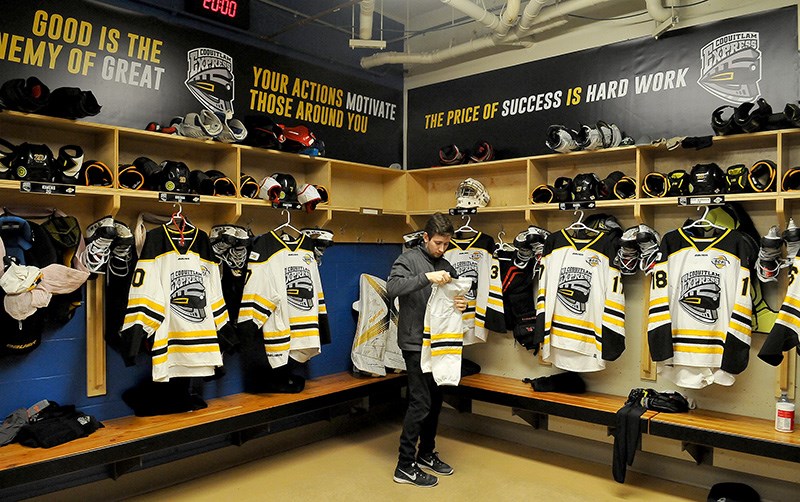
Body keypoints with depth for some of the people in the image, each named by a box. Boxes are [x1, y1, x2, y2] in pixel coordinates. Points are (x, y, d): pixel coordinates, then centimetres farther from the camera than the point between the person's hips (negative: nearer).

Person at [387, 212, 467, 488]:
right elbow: (392, 287, -25)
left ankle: (427, 452, 31)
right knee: (420, 402, -6)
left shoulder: (446, 266, 12)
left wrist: (462, 305, -7)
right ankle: (405, 465, 5)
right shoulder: (408, 260, -7)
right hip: (416, 343, -7)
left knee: (436, 401, 14)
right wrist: (426, 277, -34)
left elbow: (455, 297, 16)